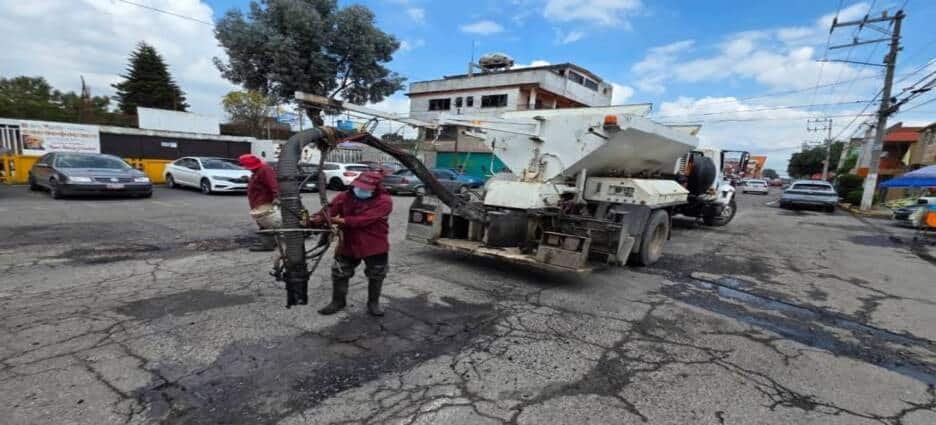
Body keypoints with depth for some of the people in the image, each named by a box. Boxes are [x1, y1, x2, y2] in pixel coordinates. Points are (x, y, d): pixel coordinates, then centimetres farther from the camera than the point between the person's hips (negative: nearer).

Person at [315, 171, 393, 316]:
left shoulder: (384, 201, -21)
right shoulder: (345, 196, -5)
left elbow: (363, 219, -30)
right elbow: (330, 209, -16)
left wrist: (339, 220, -34)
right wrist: (317, 219, -38)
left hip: (375, 246, -3)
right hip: (348, 244, 3)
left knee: (376, 275, 13)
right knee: (339, 273, 13)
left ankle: (373, 303, 34)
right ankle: (338, 301, 35)